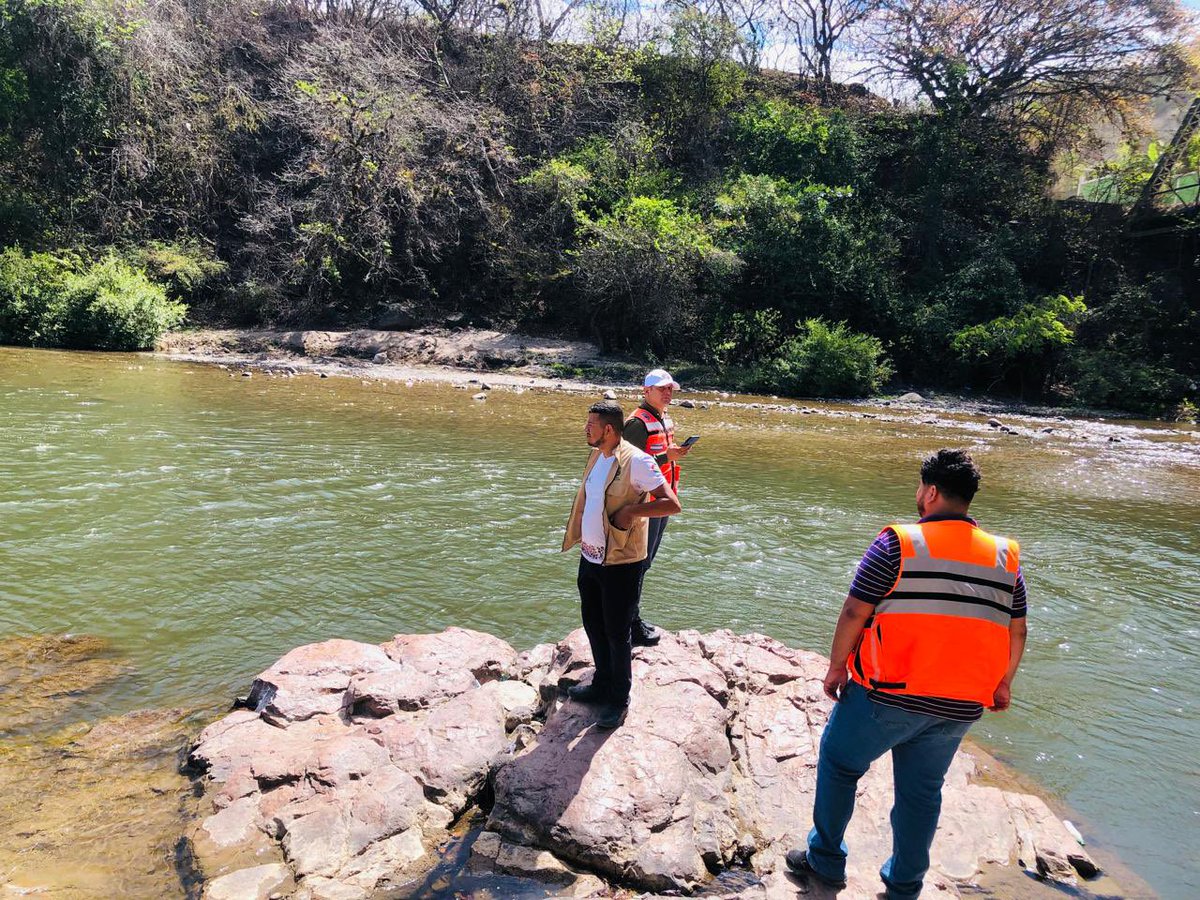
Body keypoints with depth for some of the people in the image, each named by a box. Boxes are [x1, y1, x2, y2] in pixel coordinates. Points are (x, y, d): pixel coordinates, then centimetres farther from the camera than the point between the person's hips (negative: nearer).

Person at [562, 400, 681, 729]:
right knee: (593, 625, 20)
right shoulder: (596, 456, 6)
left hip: (620, 562, -8)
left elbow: (672, 504, -23)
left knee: (617, 633, 6)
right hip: (590, 557, 8)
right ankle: (602, 684, 40)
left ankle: (619, 700, 24)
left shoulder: (635, 461, -20)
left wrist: (630, 511, -24)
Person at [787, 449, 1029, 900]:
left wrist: (837, 667, -1)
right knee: (922, 790, 20)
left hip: (889, 693, -4)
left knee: (839, 763, 17)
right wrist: (1002, 683, 22)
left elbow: (854, 613, -13)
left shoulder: (899, 543, -13)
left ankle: (826, 859, 27)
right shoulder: (1005, 556, 2)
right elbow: (1016, 632, 8)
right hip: (960, 705, 5)